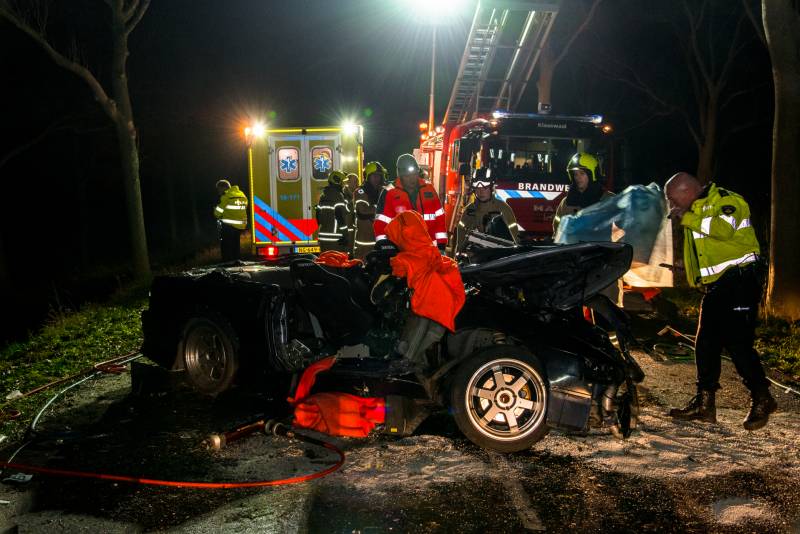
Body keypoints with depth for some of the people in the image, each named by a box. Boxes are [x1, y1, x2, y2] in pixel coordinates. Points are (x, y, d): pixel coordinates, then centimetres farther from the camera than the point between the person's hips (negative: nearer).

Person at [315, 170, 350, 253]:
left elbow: (318, 216, 19)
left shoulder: (323, 196, 14)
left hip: (323, 237, 9)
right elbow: (341, 217, -17)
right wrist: (345, 235, -14)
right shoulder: (338, 196, -11)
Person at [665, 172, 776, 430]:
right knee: (705, 343, 7)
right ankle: (704, 403, 15)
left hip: (739, 281, -9)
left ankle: (762, 400, 4)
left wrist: (686, 217, -22)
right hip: (715, 286, 9)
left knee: (737, 342, -12)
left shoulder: (727, 201, -9)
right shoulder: (695, 211, 19)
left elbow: (723, 229, -30)